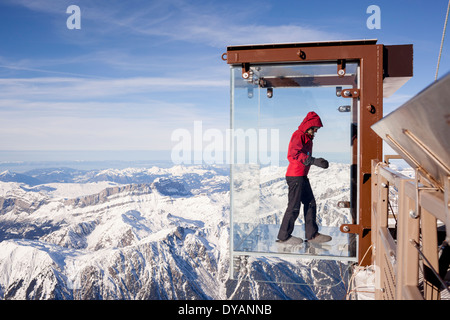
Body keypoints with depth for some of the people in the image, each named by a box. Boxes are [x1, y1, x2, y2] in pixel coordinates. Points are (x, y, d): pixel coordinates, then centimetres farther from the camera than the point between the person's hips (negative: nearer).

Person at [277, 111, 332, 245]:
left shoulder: (307, 137, 21)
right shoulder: (298, 135, -11)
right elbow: (296, 153, -27)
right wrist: (314, 161, -35)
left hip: (302, 176, 10)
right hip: (295, 176, -10)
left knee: (310, 203, 10)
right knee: (294, 206, -5)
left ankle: (312, 234, 18)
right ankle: (284, 236, 5)